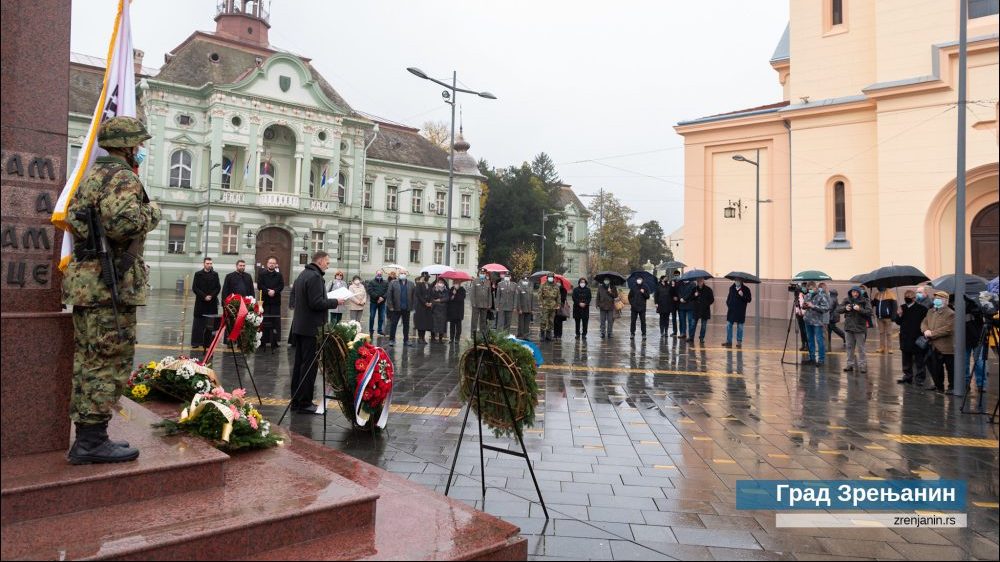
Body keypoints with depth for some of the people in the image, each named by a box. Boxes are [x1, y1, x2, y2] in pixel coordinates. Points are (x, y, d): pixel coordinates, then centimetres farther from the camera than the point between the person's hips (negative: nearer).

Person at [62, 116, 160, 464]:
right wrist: (151, 213, -9)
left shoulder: (91, 175, 22)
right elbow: (122, 221, -27)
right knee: (111, 361, -6)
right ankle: (92, 440, -3)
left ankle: (87, 438, 18)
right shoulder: (121, 176, -10)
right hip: (109, 282, -10)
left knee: (88, 360, 12)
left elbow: (71, 220, 28)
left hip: (84, 281, 10)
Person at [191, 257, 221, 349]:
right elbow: (194, 288, -1)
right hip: (200, 302, -1)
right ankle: (196, 342, 6)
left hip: (212, 303, 1)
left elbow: (218, 287, 5)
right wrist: (204, 296, -10)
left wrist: (211, 296, -9)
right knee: (198, 323, 1)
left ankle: (208, 342, 6)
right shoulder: (198, 274, 3)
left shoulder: (215, 274, 8)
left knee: (211, 323, 0)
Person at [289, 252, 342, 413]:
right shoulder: (315, 277, -17)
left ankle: (296, 401, 20)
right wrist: (335, 302, -10)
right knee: (310, 365, -5)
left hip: (299, 326, 10)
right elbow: (317, 303, -24)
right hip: (311, 327, -10)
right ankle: (304, 403, -1)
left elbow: (294, 291, 25)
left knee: (299, 363, 14)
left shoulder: (303, 274, 14)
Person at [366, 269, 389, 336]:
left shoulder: (386, 283, 10)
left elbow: (387, 291, -1)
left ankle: (380, 330, 15)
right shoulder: (371, 282, 4)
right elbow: (370, 291, -9)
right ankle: (371, 330, 11)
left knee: (381, 317, 6)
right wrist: (378, 297, -18)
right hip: (373, 302, -2)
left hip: (382, 302, 2)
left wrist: (383, 297, -17)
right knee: (372, 317, 2)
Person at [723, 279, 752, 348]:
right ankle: (729, 341, 14)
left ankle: (739, 342, 13)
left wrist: (743, 296, -23)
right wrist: (728, 303, 8)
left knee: (740, 327, 4)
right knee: (729, 325, 5)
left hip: (740, 311, -4)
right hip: (731, 310, 4)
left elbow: (749, 299, -8)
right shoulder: (731, 288, 7)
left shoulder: (746, 289, -5)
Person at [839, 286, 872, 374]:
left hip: (860, 328, -4)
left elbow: (869, 312, -13)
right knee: (850, 347, 11)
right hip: (849, 327, 4)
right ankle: (850, 364, 20)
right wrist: (845, 308, -12)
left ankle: (862, 365, 6)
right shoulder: (846, 300, 4)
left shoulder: (864, 301, -6)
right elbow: (838, 309, 7)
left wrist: (860, 309, -26)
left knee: (860, 348, 0)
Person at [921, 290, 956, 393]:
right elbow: (924, 323, 12)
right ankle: (939, 386, 28)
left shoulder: (950, 314, -12)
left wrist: (932, 333, -20)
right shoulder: (930, 311, 13)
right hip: (933, 346, 7)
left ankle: (952, 387, 17)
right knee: (935, 368, 15)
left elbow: (947, 329, -21)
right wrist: (925, 330, -10)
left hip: (946, 347, -7)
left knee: (950, 368, 6)